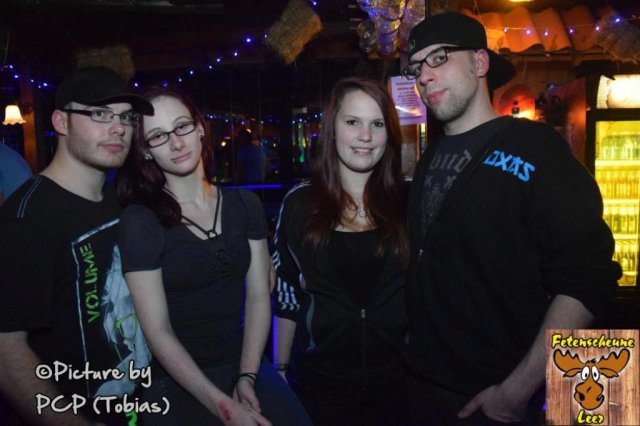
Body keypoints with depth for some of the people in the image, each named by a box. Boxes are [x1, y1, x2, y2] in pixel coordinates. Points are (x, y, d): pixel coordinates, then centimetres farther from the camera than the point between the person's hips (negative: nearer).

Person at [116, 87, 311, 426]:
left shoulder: (244, 204, 2)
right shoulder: (139, 220, -9)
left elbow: (259, 296, 2)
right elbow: (158, 331, -12)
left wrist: (247, 377, -9)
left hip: (246, 362, 3)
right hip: (178, 380, -2)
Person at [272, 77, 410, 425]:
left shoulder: (409, 201, -4)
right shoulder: (299, 204, -4)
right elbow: (285, 296, 2)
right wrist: (280, 369, 4)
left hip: (399, 380, 1)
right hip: (317, 382, 0)